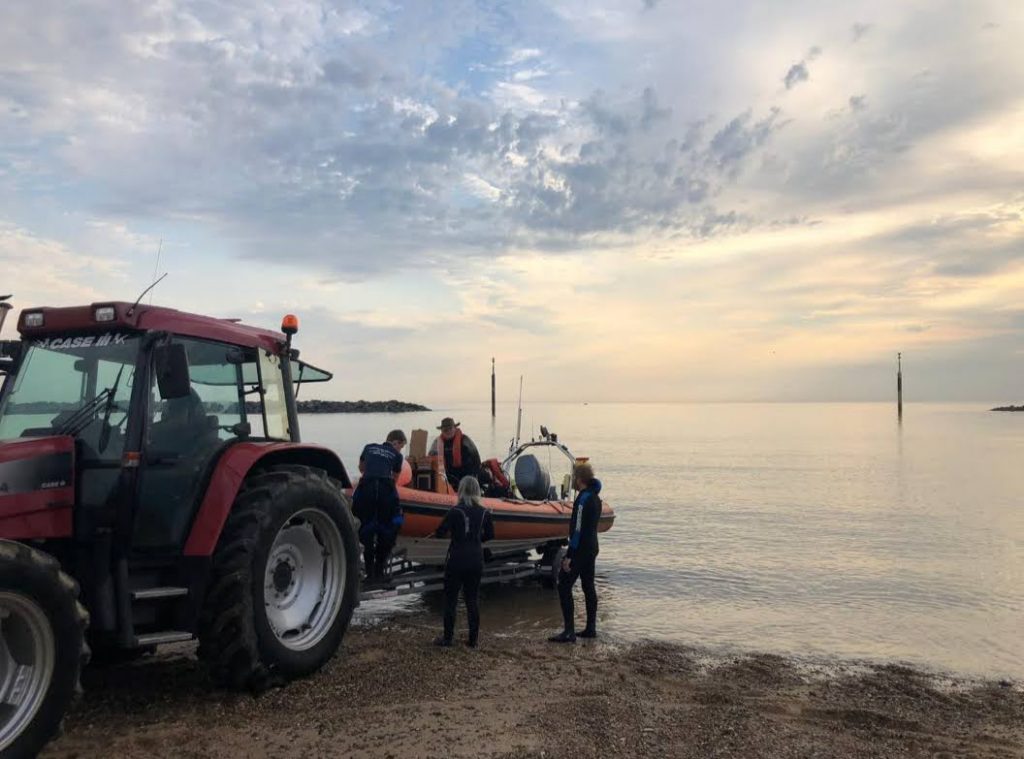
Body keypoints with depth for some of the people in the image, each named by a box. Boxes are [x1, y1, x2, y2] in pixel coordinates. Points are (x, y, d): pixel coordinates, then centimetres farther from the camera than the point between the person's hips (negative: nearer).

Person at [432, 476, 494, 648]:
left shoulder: (455, 511, -13)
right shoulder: (484, 512, 1)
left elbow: (440, 533, -13)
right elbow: (490, 535, 10)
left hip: (457, 560, -4)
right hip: (476, 561, 4)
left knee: (451, 599, 7)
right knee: (472, 600, 12)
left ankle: (447, 638, 12)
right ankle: (473, 640, 15)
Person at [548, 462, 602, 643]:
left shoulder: (583, 499, -19)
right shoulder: (595, 497, 10)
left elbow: (578, 530, -22)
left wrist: (568, 556, -21)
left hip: (580, 550, -10)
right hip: (592, 548, 10)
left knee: (564, 587, -7)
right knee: (588, 587, 15)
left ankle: (569, 631, -8)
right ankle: (591, 628, 20)